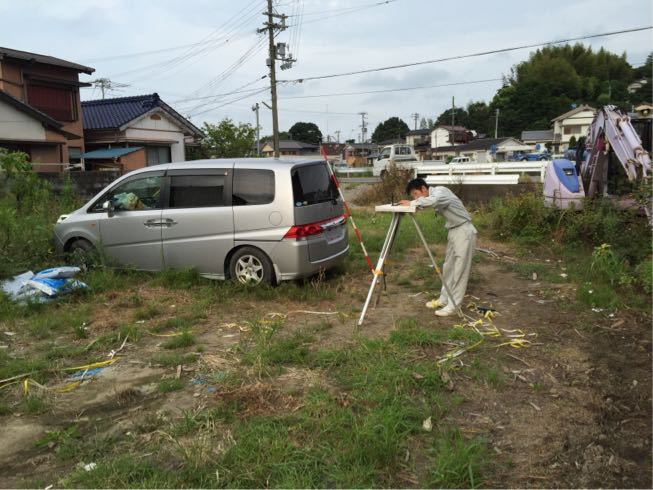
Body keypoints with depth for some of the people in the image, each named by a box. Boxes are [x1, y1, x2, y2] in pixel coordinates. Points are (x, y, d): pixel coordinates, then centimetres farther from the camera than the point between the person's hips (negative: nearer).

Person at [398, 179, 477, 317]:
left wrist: (411, 203, -34)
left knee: (459, 269, -6)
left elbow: (432, 201, -40)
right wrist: (412, 203, -10)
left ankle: (454, 305, -2)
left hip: (464, 231, -9)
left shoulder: (440, 191, -22)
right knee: (448, 267, 13)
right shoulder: (432, 197, 9)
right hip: (453, 231, 9)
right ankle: (444, 299, 22)